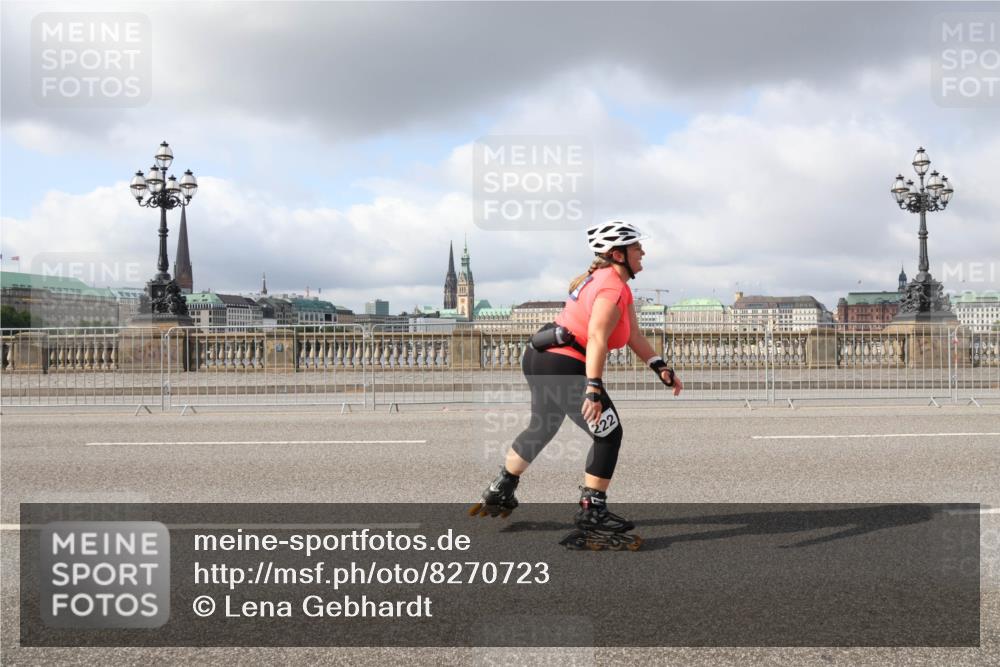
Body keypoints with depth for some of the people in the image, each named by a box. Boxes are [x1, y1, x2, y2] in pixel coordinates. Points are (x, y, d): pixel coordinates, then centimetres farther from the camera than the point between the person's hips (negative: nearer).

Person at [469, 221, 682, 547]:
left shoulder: (603, 278, 16)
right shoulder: (613, 288, -15)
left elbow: (634, 335, 16)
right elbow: (597, 339, -28)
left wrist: (661, 369, 11)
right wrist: (593, 389, -34)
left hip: (539, 358, 11)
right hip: (565, 367, -11)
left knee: (542, 428, 27)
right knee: (609, 434, -1)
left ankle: (499, 492, 38)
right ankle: (592, 511, 3)